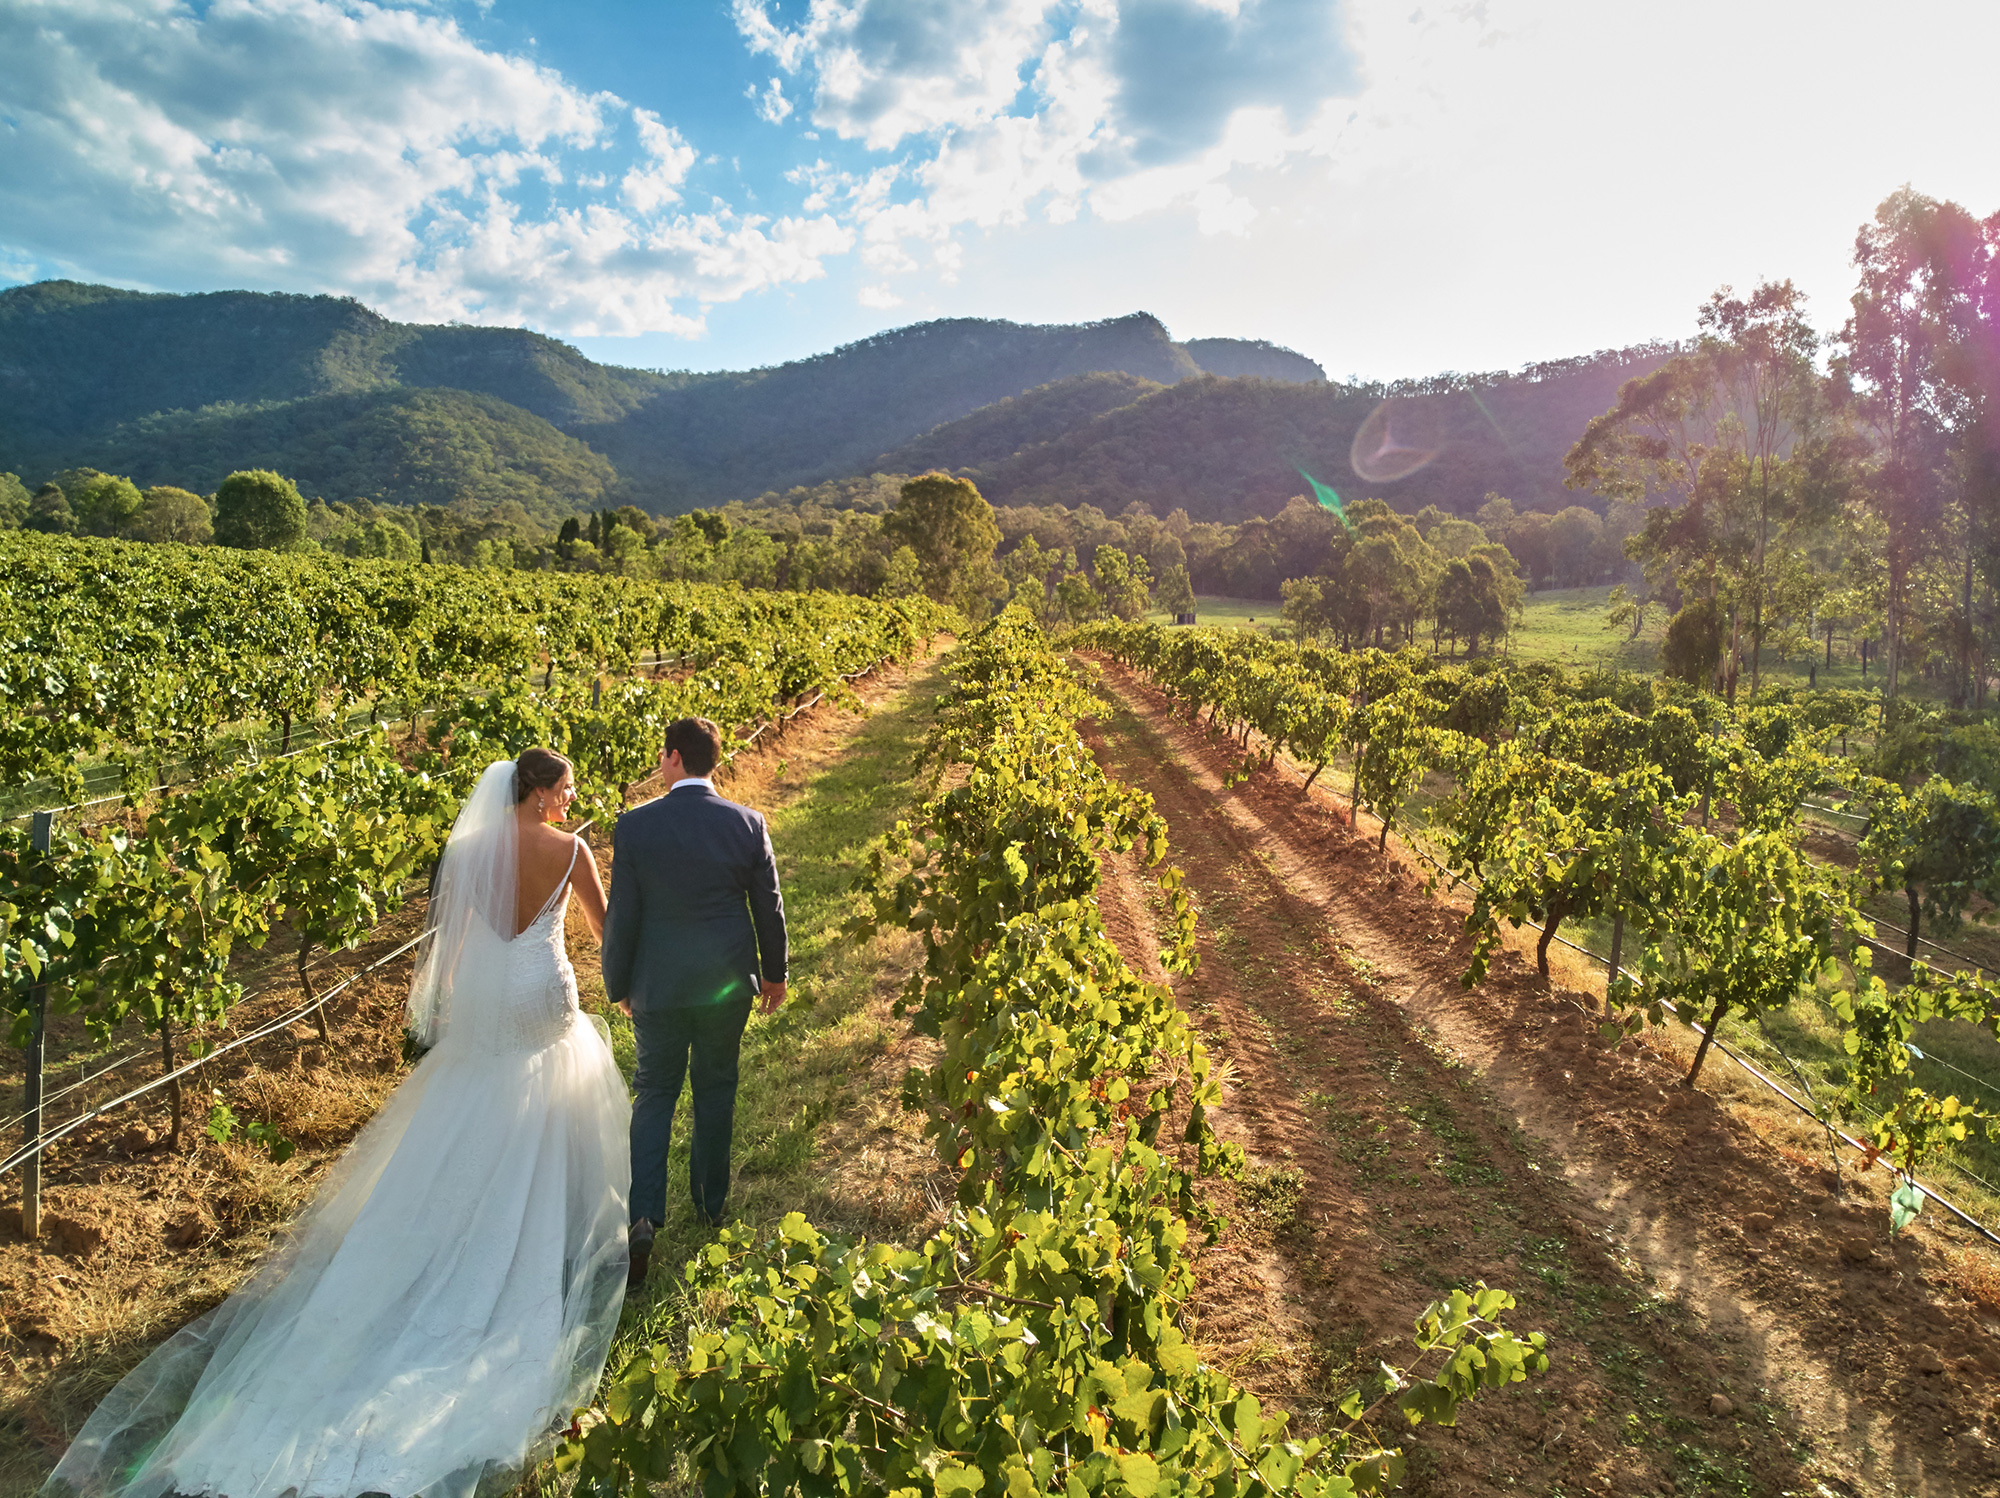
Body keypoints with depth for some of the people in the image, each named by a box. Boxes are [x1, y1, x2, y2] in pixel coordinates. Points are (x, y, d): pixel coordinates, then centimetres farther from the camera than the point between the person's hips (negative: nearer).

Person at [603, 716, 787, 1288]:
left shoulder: (635, 825, -14)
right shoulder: (747, 824, -10)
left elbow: (622, 916, -8)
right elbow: (769, 908, -2)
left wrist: (617, 984, 7)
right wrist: (774, 972, 14)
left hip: (659, 984, -1)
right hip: (727, 982, 2)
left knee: (655, 1094, 12)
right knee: (716, 1090, 19)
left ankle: (644, 1217, 0)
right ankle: (711, 1199, 34)